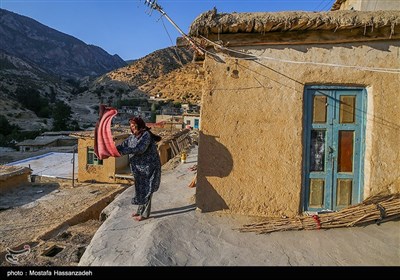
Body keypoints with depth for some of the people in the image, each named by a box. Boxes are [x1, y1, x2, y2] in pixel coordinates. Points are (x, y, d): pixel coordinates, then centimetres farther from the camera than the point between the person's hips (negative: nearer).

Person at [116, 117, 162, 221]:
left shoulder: (146, 135, -19)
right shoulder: (133, 136, 7)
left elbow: (140, 149, -30)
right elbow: (124, 145, 4)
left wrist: (122, 151, -29)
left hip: (149, 167, -8)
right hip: (139, 168, 8)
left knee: (146, 190, 1)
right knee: (140, 189, 17)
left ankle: (145, 214, 14)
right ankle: (140, 210, 33)